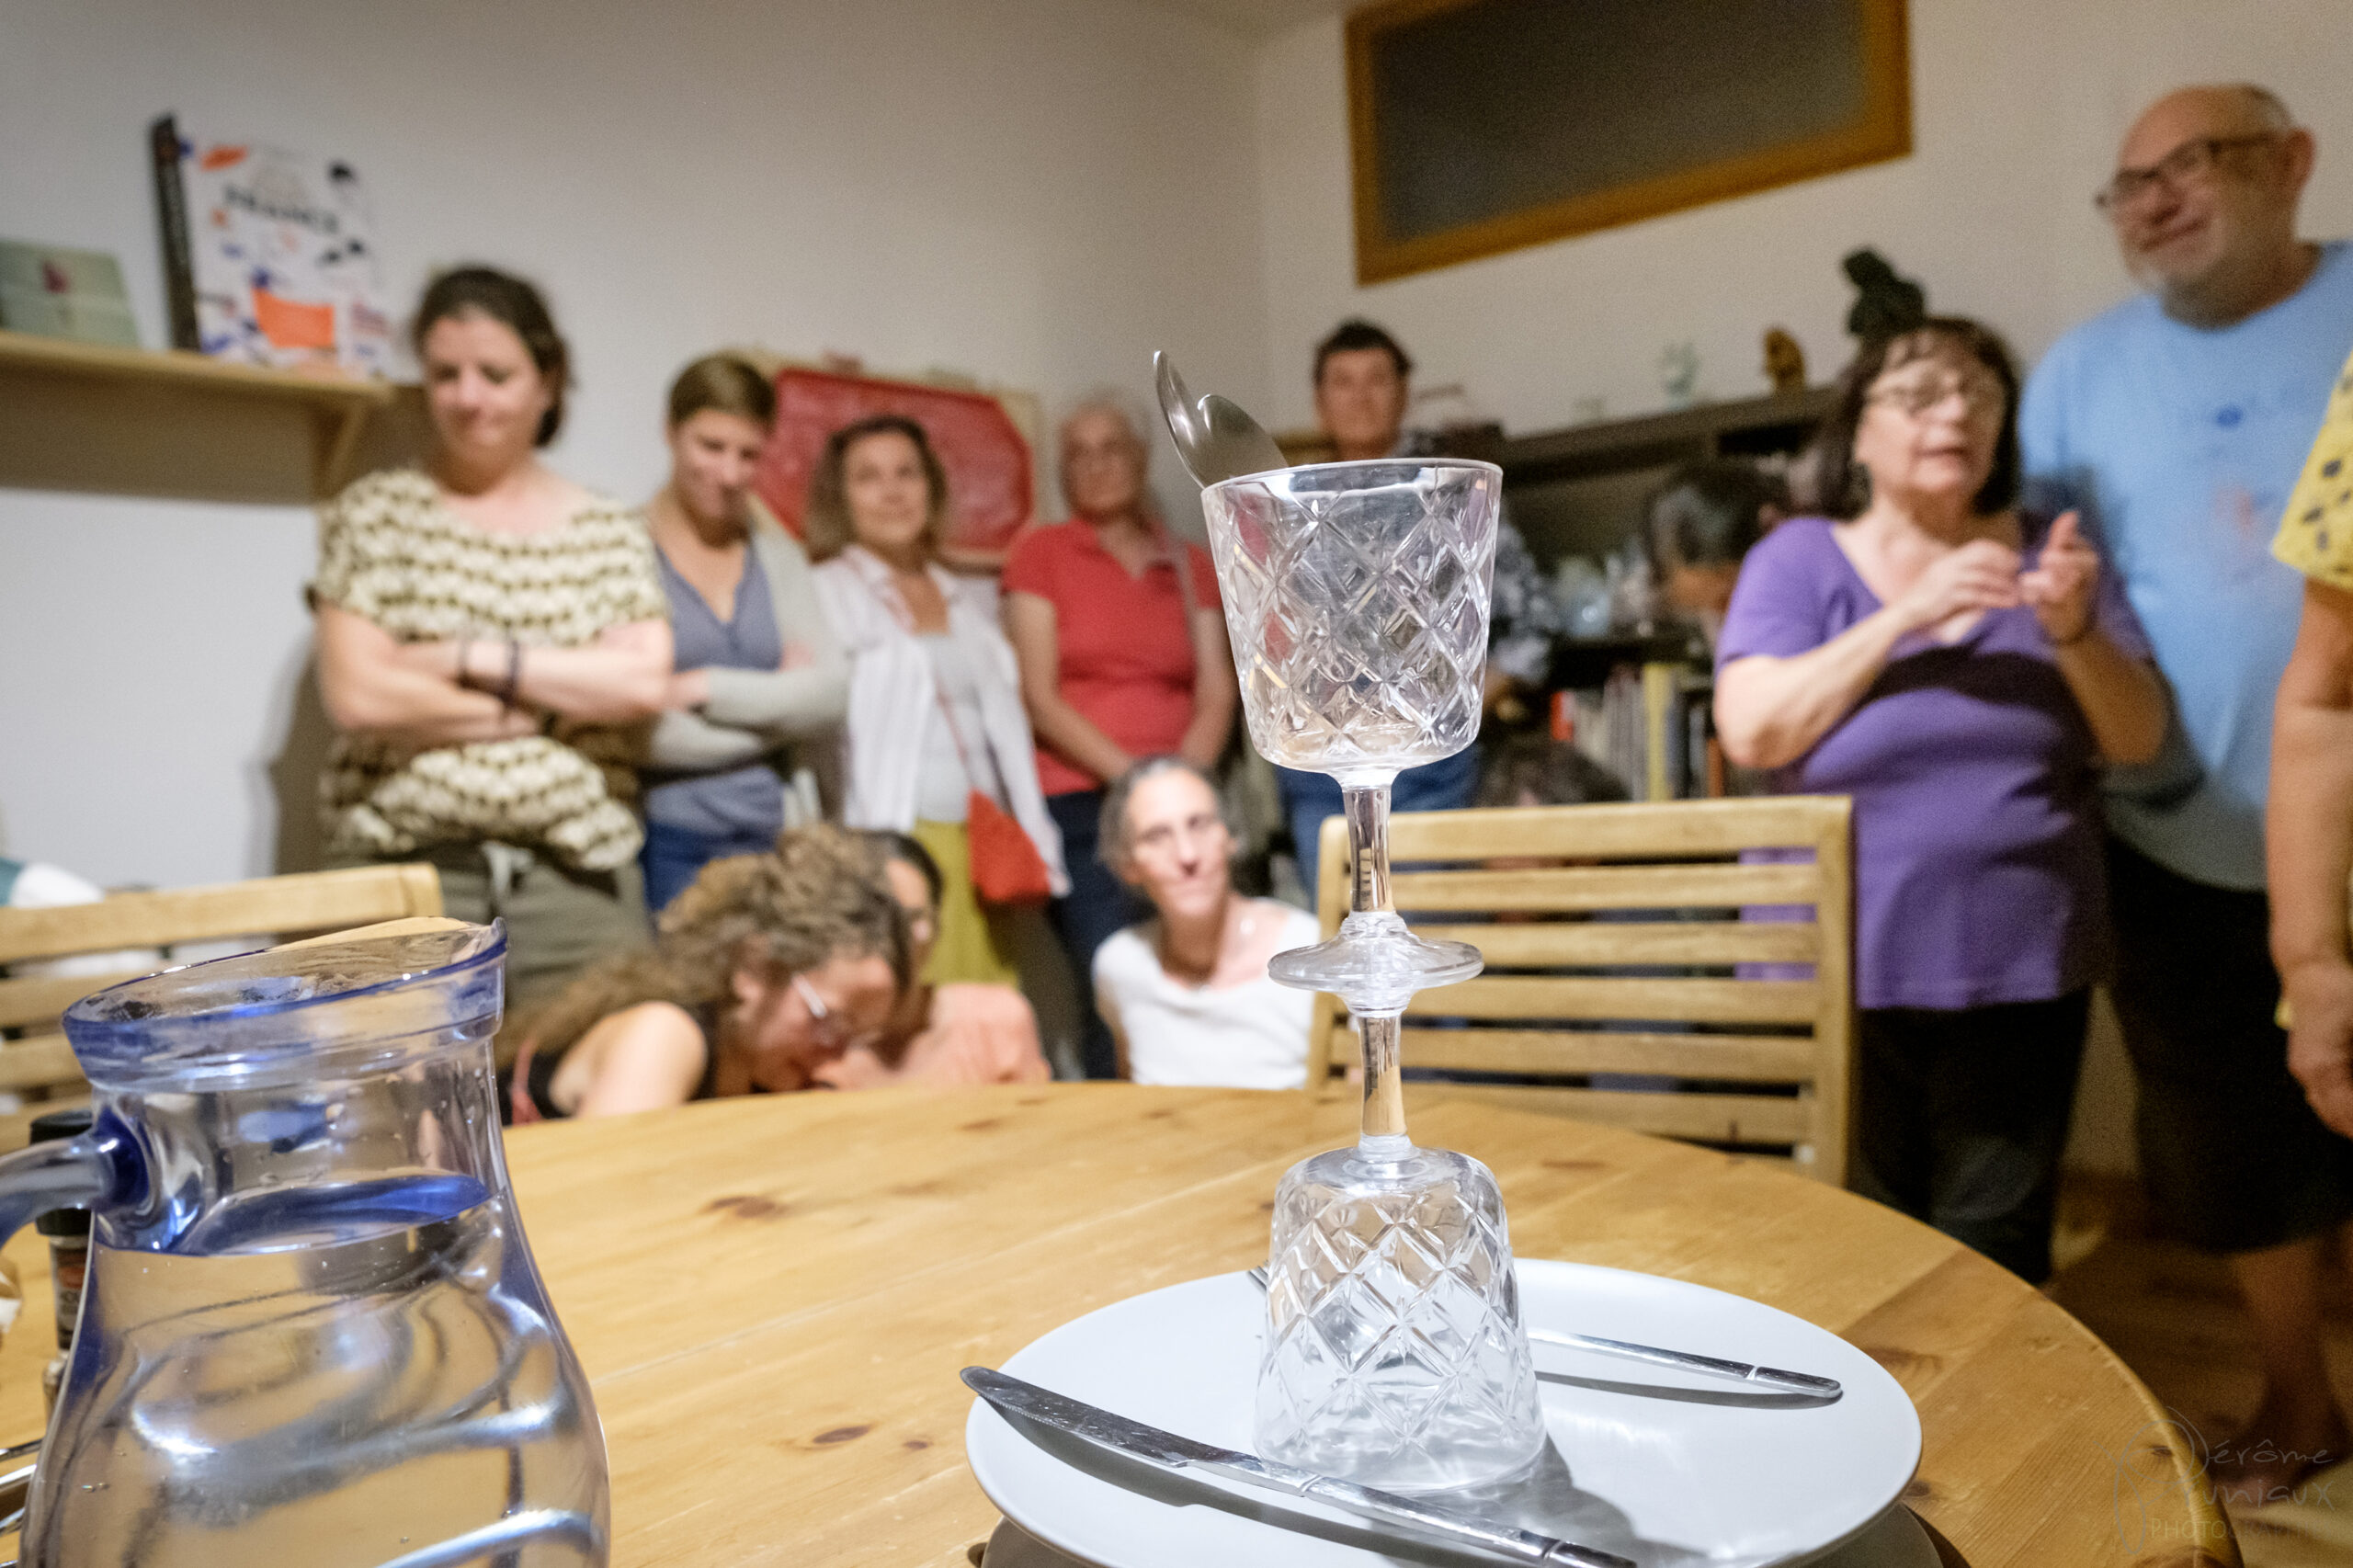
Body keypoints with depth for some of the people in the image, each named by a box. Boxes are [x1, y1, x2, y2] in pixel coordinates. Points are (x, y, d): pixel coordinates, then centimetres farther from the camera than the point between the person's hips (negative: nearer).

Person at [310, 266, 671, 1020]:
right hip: (405, 867, -1)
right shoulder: (375, 512, 7)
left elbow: (644, 682, -3)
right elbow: (358, 695, -5)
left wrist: (470, 657, -8)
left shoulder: (607, 530, 11)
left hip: (576, 875, 1)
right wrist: (564, 697, -4)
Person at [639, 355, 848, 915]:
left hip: (769, 838, 4)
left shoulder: (776, 551, 12)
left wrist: (705, 689, -10)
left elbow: (831, 695, 1)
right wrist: (775, 699, -3)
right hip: (665, 842, -4)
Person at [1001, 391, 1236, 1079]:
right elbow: (1039, 696, -1)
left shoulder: (1192, 566, 17)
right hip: (1081, 807, -3)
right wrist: (1127, 772, -12)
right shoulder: (1040, 553, 8)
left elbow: (1217, 694, 8)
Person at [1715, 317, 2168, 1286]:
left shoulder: (2046, 555, 7)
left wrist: (2074, 631, -17)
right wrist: (1907, 617, -18)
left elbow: (2138, 741, 1)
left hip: (2021, 971, 2)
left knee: (1998, 1256, 9)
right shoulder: (1800, 559, 0)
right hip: (1845, 974, -2)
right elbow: (1751, 731, -14)